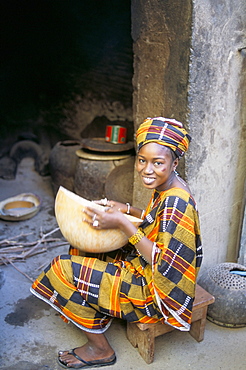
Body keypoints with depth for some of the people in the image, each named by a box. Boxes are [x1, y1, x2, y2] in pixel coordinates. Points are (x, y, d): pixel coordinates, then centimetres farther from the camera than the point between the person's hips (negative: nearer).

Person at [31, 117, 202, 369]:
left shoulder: (176, 203, -31)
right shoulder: (165, 188, -3)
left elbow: (163, 265, -29)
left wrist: (123, 224, -30)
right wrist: (127, 210, 1)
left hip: (158, 290, -10)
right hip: (144, 267, 10)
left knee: (68, 271, -6)